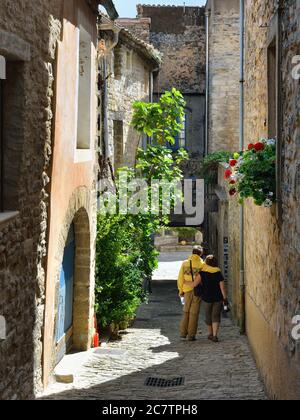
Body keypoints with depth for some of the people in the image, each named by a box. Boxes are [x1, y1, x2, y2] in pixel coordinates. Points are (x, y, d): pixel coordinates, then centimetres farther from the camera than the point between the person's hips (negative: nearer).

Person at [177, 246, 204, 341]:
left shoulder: (185, 263, 1)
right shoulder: (201, 264, -8)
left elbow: (180, 278, 3)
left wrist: (181, 290, 11)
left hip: (187, 290, 3)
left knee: (186, 312, 17)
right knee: (194, 313, 3)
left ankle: (183, 333, 18)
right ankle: (191, 335, 5)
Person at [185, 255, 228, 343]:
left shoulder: (202, 273, -10)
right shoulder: (218, 273, -6)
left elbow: (194, 284, -13)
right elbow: (222, 287, -6)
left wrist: (185, 282, 2)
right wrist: (225, 298, 1)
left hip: (207, 298, 0)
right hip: (218, 298, 0)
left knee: (209, 316, 16)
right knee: (216, 316, 1)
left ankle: (210, 334, 28)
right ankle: (215, 335, -13)